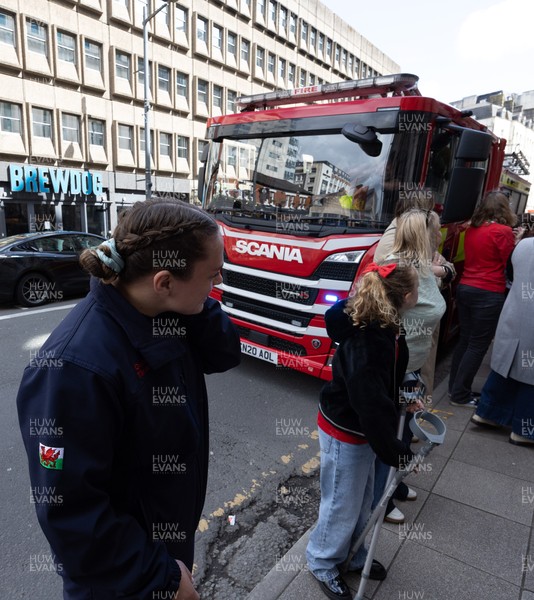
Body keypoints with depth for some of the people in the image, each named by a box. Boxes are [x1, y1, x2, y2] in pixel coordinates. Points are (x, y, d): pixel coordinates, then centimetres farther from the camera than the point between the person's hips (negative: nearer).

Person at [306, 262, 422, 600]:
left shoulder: (384, 329, -3)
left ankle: (352, 554, 50)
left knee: (362, 500, 26)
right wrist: (398, 454, -22)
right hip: (345, 434, -9)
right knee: (342, 505, 14)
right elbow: (371, 405, -32)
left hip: (362, 430, 9)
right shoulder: (366, 343, -33)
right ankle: (323, 563, 40)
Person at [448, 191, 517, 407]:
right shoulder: (503, 231, -11)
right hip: (488, 294, -7)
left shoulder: (471, 229, 7)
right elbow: (511, 264, -5)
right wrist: (515, 242, 10)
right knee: (478, 346, 3)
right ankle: (460, 395, 10)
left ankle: (455, 387, 26)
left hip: (465, 288, 7)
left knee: (465, 340, 16)